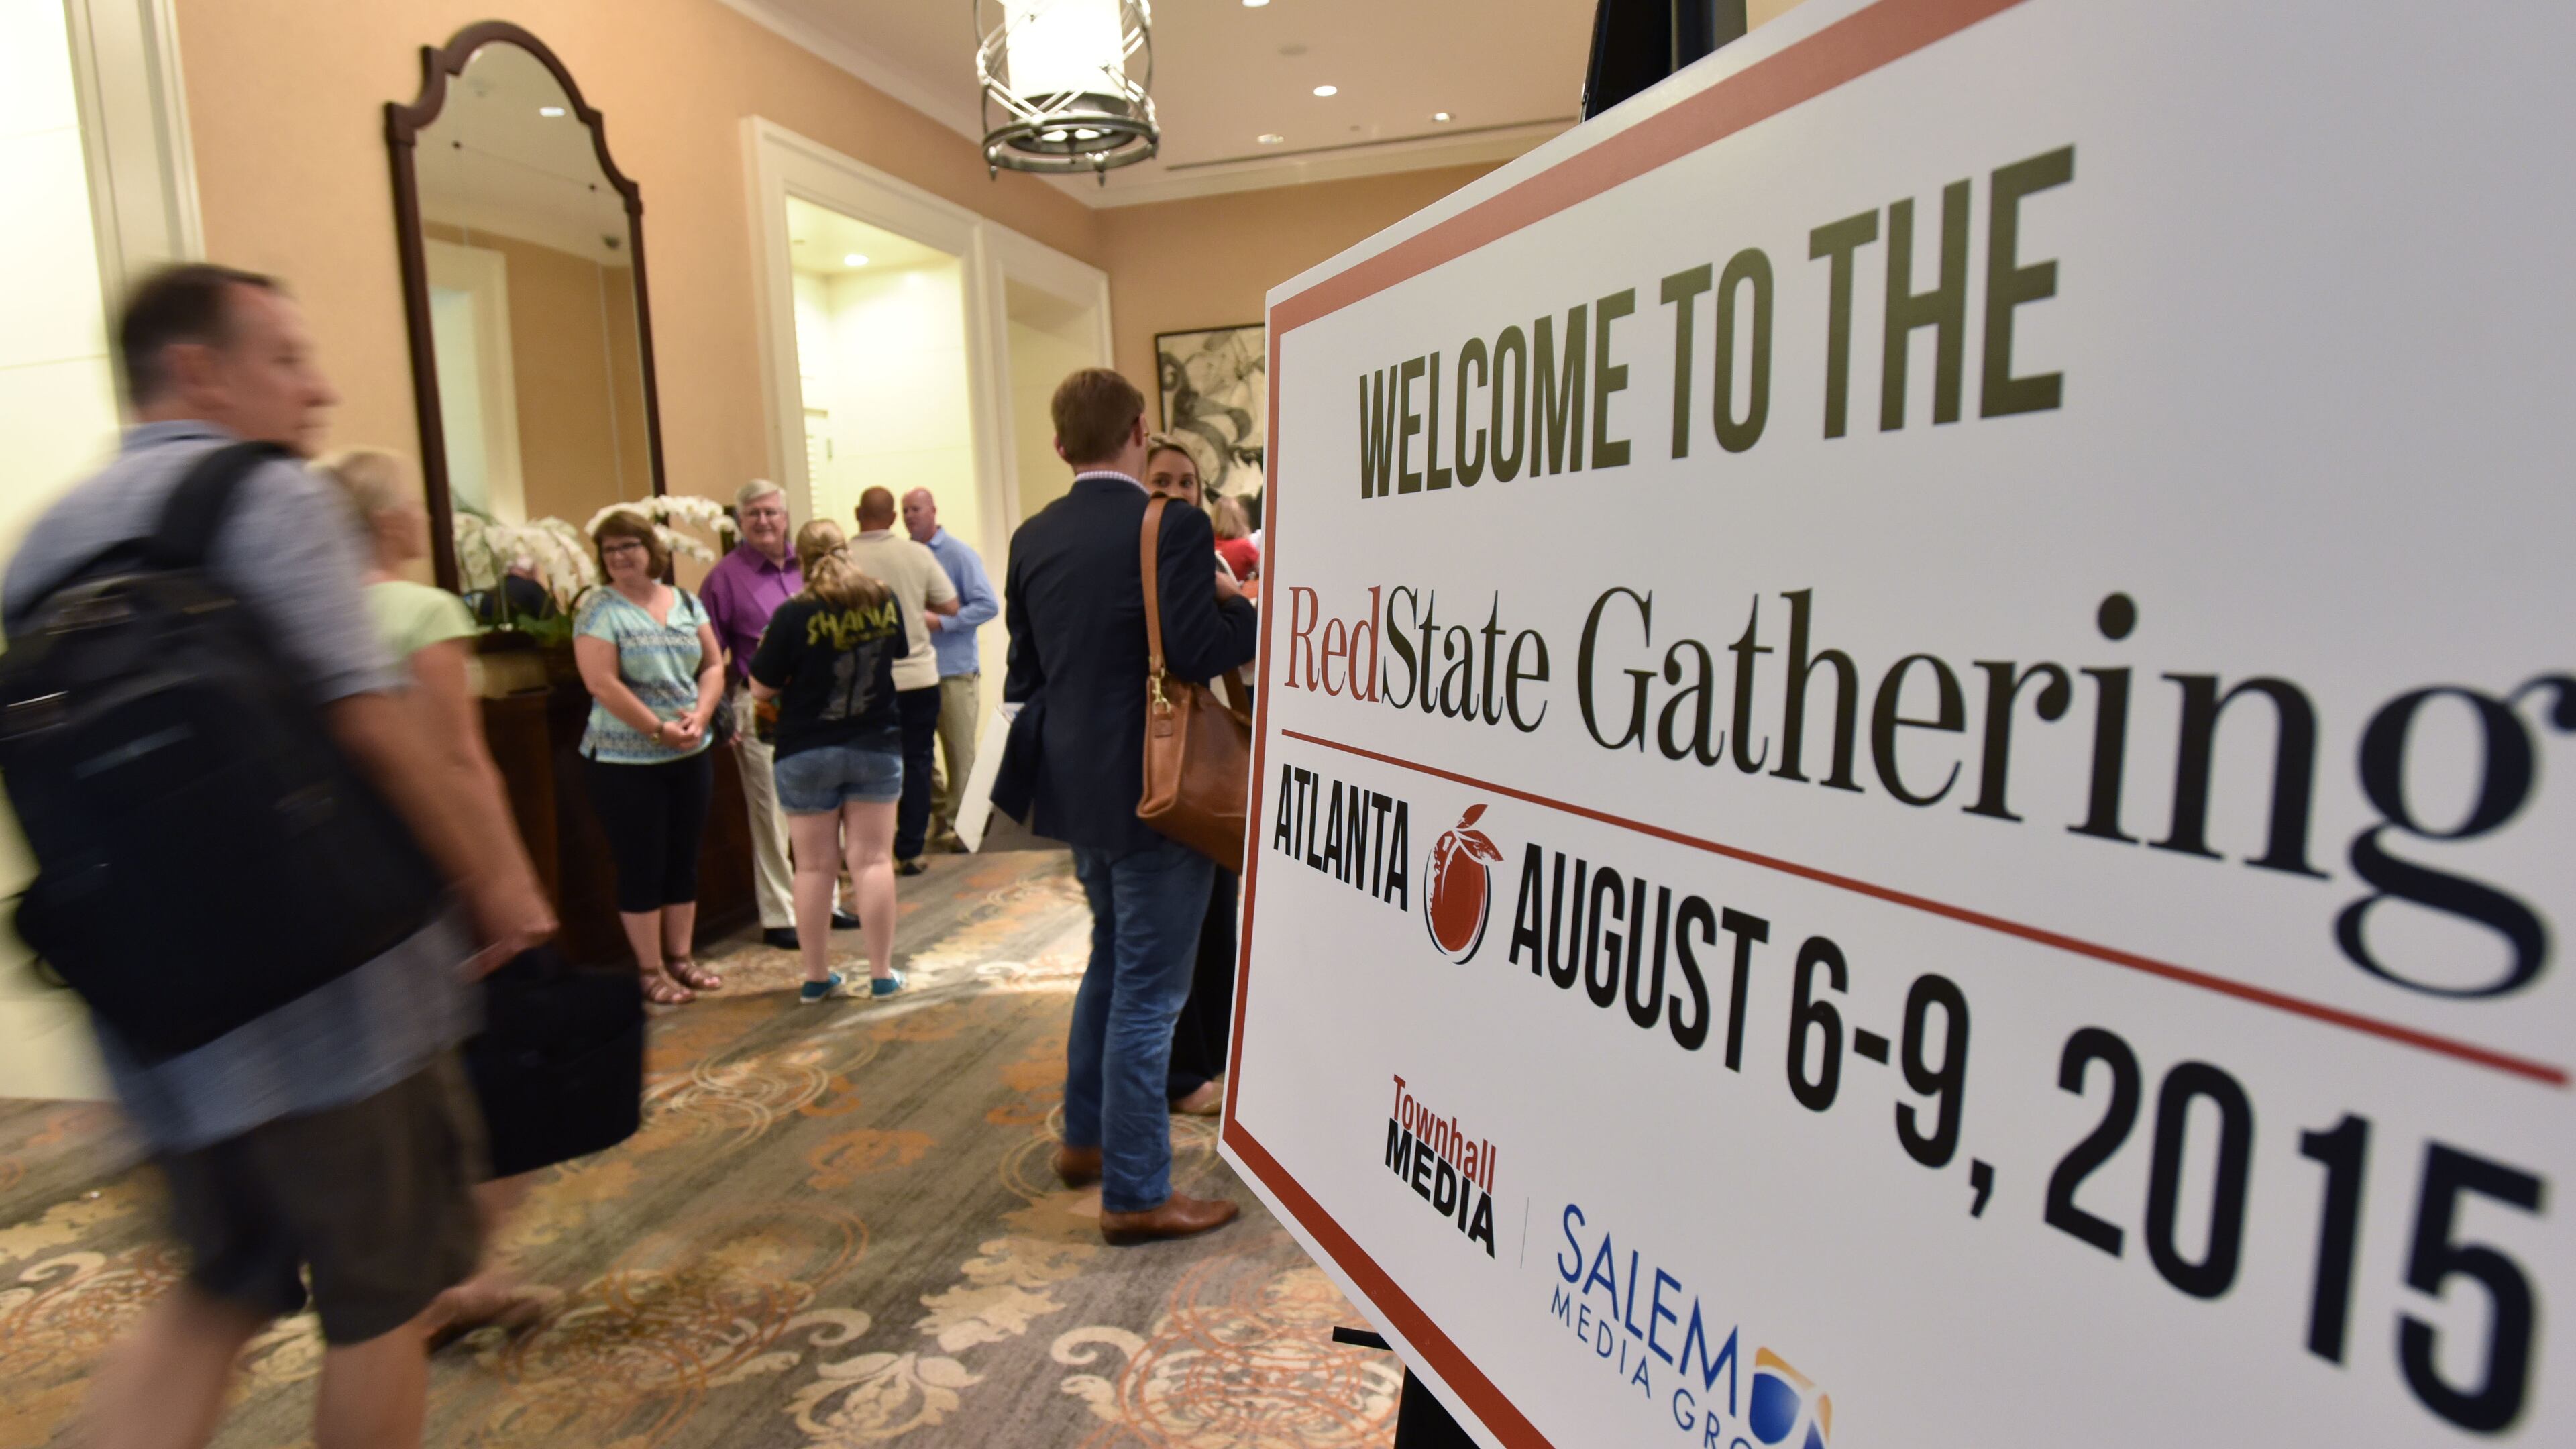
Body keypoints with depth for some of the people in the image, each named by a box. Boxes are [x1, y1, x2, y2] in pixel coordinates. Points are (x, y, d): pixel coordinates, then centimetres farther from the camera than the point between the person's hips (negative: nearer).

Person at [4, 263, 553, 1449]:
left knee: (221, 1287, 24)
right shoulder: (268, 494, -9)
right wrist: (495, 881, -9)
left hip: (161, 994, 8)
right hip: (329, 975, -7)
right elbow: (367, 724, -18)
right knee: (380, 1297, 10)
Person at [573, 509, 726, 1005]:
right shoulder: (600, 611, -7)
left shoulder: (686, 602, 8)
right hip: (627, 761, -5)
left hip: (691, 755, 5)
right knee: (643, 867, 2)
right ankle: (651, 970, 13)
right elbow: (602, 685, -16)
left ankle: (680, 958, 24)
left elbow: (714, 665, 6)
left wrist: (700, 717, -11)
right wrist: (660, 729, -18)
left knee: (684, 861, 12)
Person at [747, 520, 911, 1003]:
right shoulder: (884, 600, -3)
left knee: (814, 866, 9)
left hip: (807, 754, -2)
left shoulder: (795, 614, -14)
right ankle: (881, 973, 10)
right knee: (873, 860, 6)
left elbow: (761, 689, -10)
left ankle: (816, 976, 19)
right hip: (876, 747, 2)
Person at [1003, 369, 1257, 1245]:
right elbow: (1199, 652, -24)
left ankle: (1086, 1138, 39)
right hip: (1150, 792, -8)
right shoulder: (1173, 529, -16)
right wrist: (1250, 604, -7)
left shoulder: (1034, 537, 5)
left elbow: (1024, 665, 12)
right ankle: (1136, 1195, 15)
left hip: (1076, 783, 8)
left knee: (1114, 956, 25)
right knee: (1148, 989, 3)